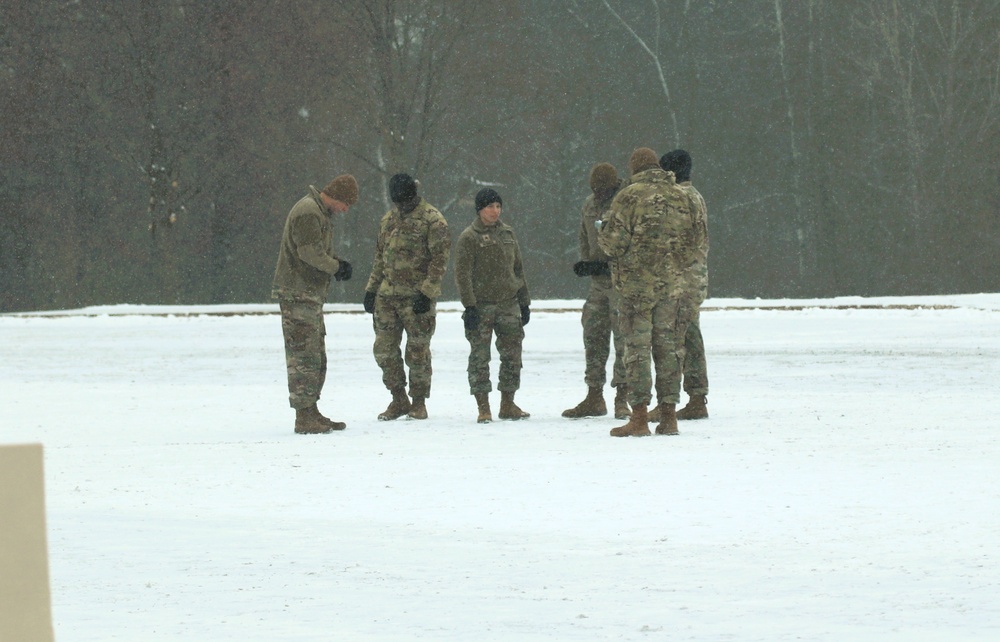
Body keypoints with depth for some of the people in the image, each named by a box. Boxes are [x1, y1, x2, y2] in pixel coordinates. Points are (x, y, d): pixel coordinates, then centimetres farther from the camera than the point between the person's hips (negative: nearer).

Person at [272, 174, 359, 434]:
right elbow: (310, 253, -23)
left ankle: (312, 414, 20)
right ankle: (304, 418, -9)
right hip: (297, 293, -11)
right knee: (303, 356, -9)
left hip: (311, 295, 11)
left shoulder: (322, 213, 17)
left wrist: (338, 264, 2)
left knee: (316, 357, 14)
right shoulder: (307, 212, -17)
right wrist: (336, 267, -9)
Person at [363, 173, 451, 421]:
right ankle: (399, 400, 15)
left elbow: (440, 259, -11)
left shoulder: (433, 221, -8)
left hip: (417, 296, -6)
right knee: (384, 348, 4)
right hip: (388, 295, 6)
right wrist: (371, 289, 16)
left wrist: (427, 293, -17)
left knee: (418, 350, 0)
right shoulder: (388, 220, 13)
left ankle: (419, 402, 11)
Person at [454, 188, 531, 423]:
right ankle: (483, 408, -1)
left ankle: (508, 404, 16)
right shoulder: (469, 238, -5)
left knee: (512, 354, 6)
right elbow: (462, 274, -10)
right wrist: (469, 305, -17)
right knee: (480, 356, -4)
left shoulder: (507, 233, 13)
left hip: (508, 305, 5)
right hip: (481, 306, -5)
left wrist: (524, 302, 17)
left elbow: (518, 269, 19)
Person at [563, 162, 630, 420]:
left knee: (624, 337, -7)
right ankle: (594, 398, 15)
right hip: (598, 282, 7)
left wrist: (603, 265, -19)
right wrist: (586, 264, 5)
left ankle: (622, 398, -4)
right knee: (593, 338, 8)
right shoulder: (590, 205, 12)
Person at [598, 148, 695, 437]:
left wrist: (603, 234, 11)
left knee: (637, 347, -3)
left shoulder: (630, 196, -8)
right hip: (671, 283, 5)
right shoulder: (679, 197, 9)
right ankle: (669, 415, 9)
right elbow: (688, 238, 13)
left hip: (637, 282, -5)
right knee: (667, 347, 10)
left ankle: (639, 418, -6)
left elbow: (614, 241, -10)